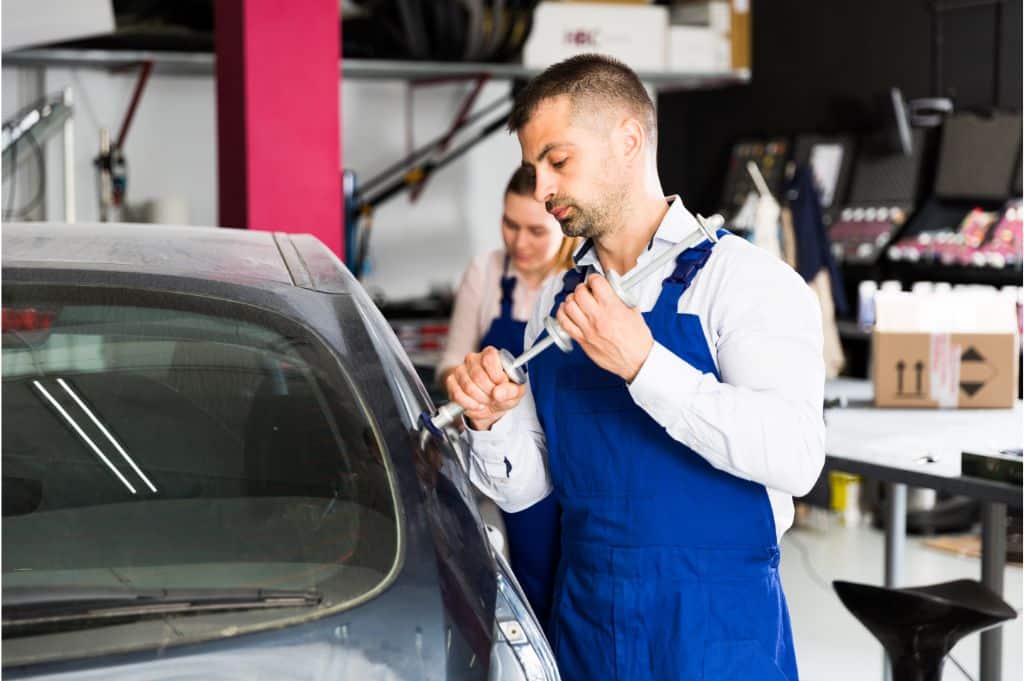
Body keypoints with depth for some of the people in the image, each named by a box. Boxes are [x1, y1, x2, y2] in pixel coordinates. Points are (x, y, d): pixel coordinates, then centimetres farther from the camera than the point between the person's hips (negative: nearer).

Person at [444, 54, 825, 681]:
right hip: (584, 622, 5)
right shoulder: (556, 304, 8)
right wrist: (491, 421, -11)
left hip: (718, 629, -5)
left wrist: (641, 364, -28)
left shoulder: (744, 279, -10)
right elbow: (521, 487, 10)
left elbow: (796, 456, -24)